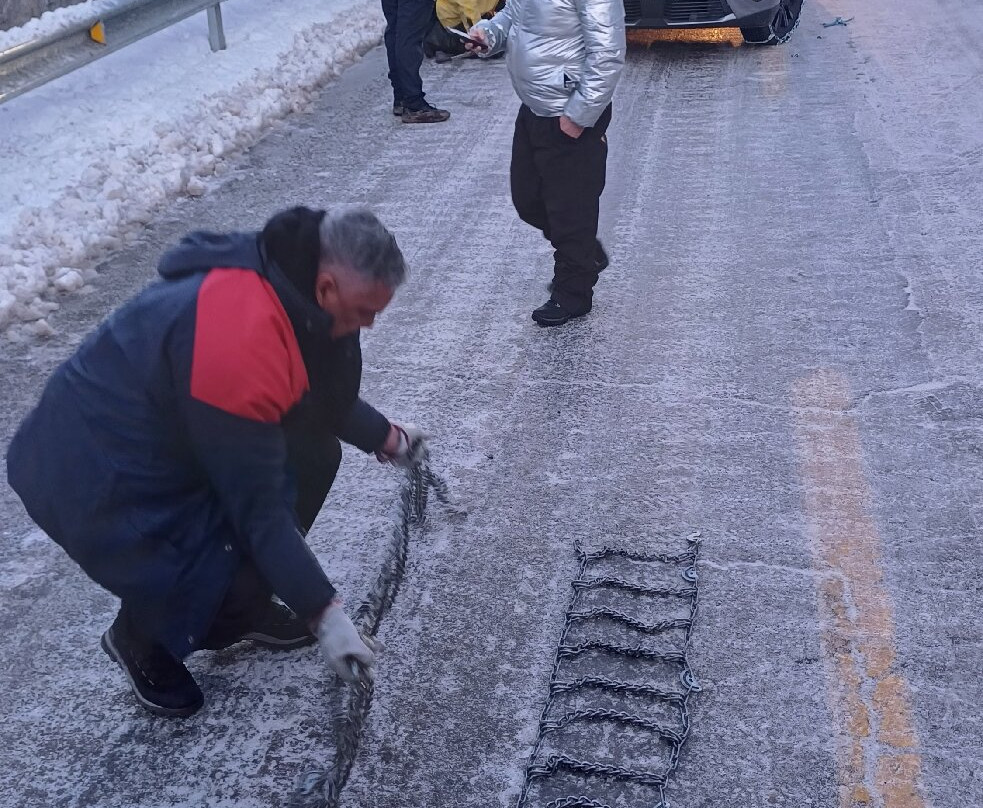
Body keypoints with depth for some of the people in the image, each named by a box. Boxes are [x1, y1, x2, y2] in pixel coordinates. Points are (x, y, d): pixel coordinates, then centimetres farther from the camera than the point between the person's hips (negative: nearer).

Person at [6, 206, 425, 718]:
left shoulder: (288, 279, -5)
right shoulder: (241, 340, -34)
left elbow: (321, 397, 17)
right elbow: (258, 506, -27)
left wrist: (383, 437, 17)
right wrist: (322, 613, -21)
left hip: (165, 438, 9)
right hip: (94, 479, -9)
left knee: (312, 455, 2)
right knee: (242, 576, -17)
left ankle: (242, 607, 19)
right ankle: (140, 639, 14)